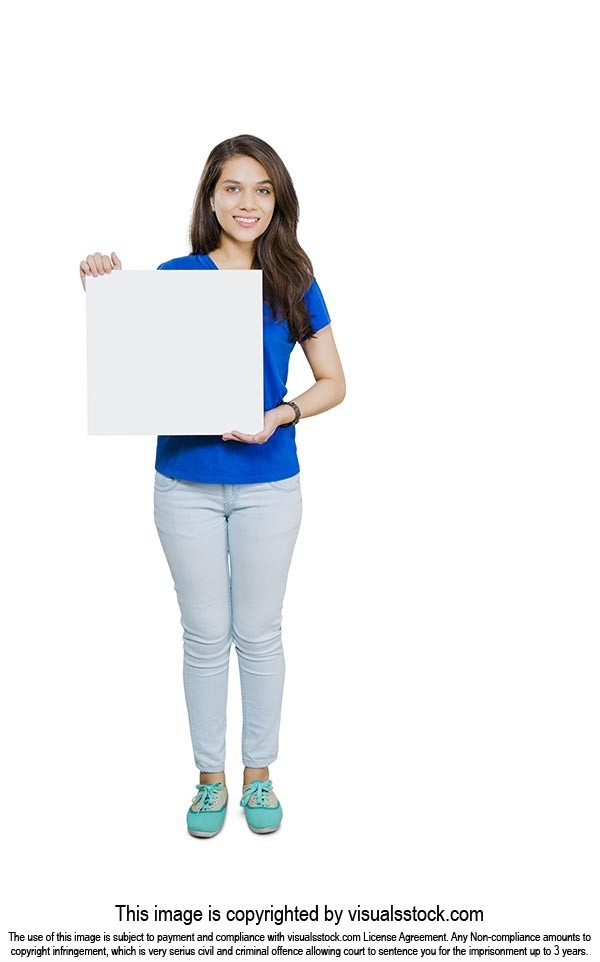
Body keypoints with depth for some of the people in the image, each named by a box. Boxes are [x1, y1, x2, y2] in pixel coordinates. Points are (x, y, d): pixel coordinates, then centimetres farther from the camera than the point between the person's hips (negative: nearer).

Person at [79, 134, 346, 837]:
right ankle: (210, 776, 27)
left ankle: (258, 773, 29)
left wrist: (279, 416, -14)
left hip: (267, 484, 0)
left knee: (258, 633, 10)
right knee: (205, 634, 10)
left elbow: (333, 383, 3)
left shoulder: (292, 283, 1)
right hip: (186, 483, 0)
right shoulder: (173, 277, 1)